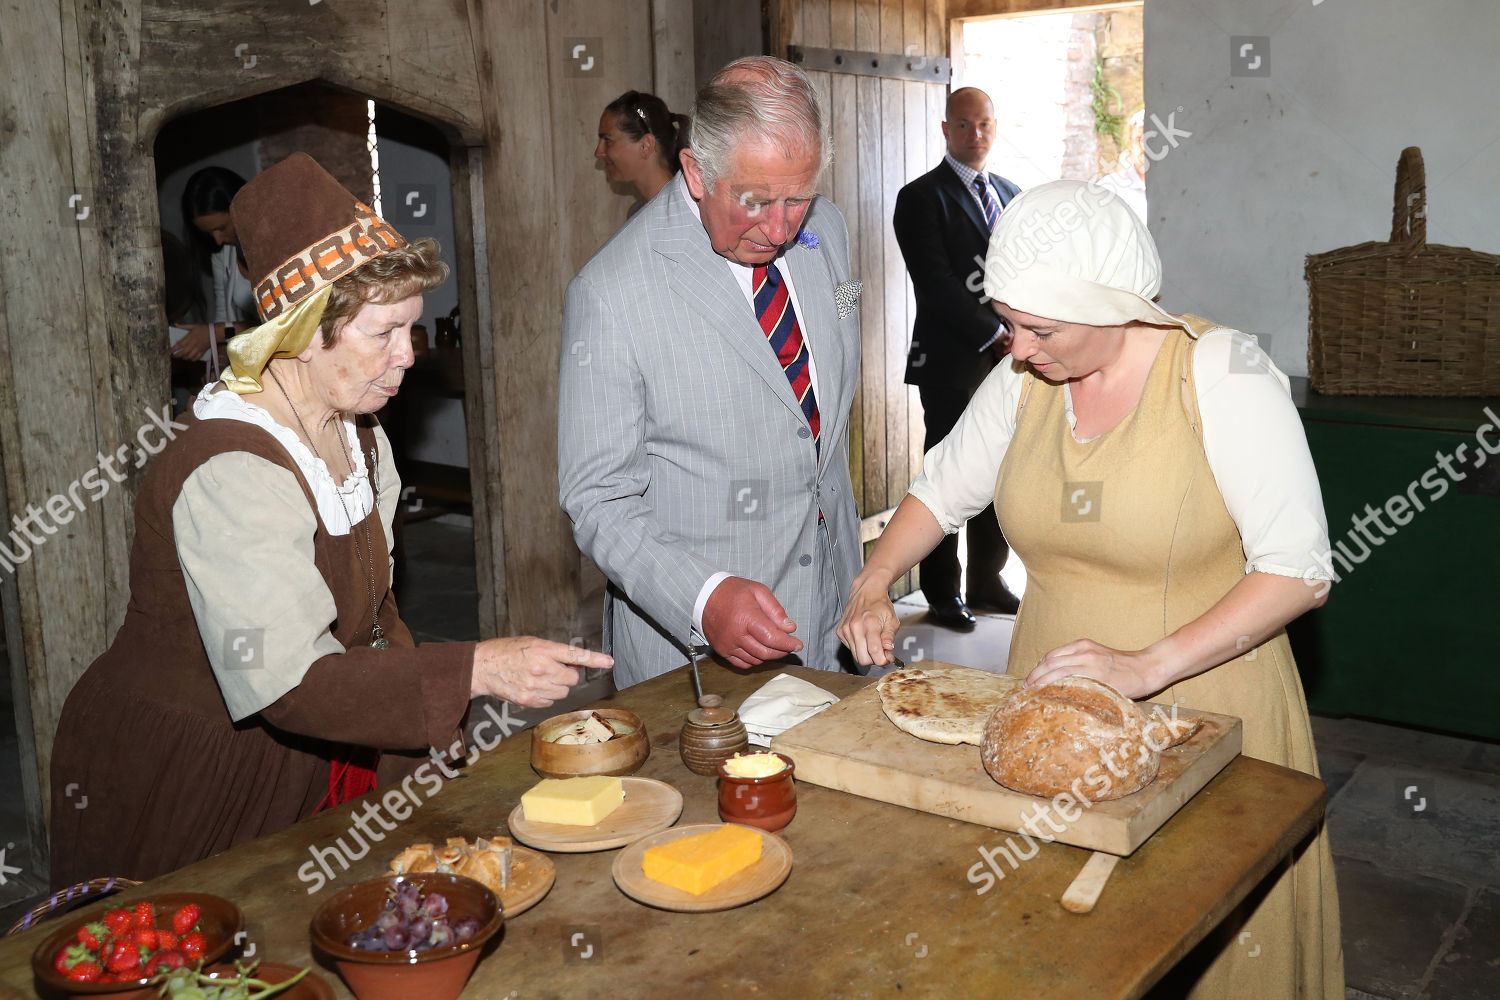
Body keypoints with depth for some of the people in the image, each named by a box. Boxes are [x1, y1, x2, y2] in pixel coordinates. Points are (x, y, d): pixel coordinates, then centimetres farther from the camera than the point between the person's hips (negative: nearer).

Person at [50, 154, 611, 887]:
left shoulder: (354, 434, 1)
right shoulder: (230, 474, -27)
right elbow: (286, 683, -32)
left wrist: (436, 733, -1)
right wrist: (475, 671, -34)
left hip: (309, 769, 7)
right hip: (180, 792, -7)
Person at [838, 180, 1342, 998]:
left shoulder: (1223, 377, -16)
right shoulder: (1024, 377, 0)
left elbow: (1298, 571, -17)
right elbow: (943, 490, 14)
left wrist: (1147, 666, -25)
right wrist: (874, 585, -2)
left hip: (1200, 709, -4)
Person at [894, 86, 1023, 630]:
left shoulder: (1011, 194, 18)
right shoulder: (922, 197, -3)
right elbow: (936, 283, -12)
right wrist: (992, 336, -15)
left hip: (1006, 358, 6)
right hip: (951, 360, -6)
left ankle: (987, 581, 23)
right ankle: (942, 594, 9)